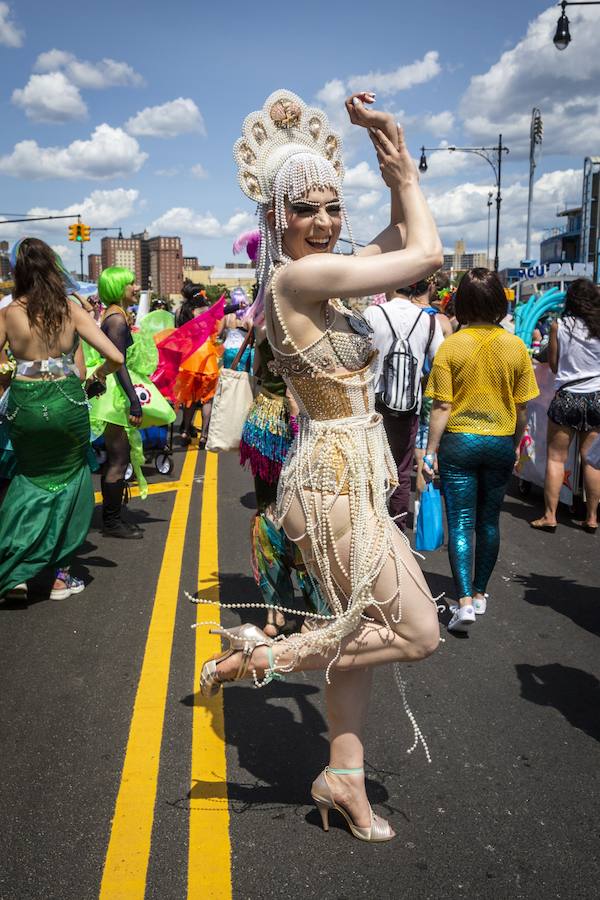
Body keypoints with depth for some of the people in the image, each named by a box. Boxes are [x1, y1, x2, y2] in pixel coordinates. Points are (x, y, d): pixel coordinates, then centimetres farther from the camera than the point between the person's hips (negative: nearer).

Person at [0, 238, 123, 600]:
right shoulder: (71, 310, -5)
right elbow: (116, 358, -9)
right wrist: (99, 374, 11)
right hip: (66, 401, -1)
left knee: (32, 479, 21)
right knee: (68, 481, 15)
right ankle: (62, 575, 20)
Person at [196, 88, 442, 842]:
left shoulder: (320, 276, 9)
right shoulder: (298, 276, -18)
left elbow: (404, 237, 20)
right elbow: (429, 254, -11)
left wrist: (396, 160, 8)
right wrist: (401, 164, 2)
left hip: (346, 476, 10)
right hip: (333, 483, -10)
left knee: (360, 626, 17)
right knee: (417, 632, 1)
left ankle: (342, 777, 31)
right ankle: (254, 657, 6)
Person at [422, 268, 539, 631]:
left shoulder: (451, 346, -11)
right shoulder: (516, 346, -4)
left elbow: (442, 406, -11)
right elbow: (522, 408, 1)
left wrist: (430, 451, -3)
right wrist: (516, 445, 16)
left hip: (459, 442, -2)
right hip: (500, 444, 3)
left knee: (460, 523, 2)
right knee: (489, 522, 15)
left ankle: (465, 601, -6)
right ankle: (480, 594, 28)